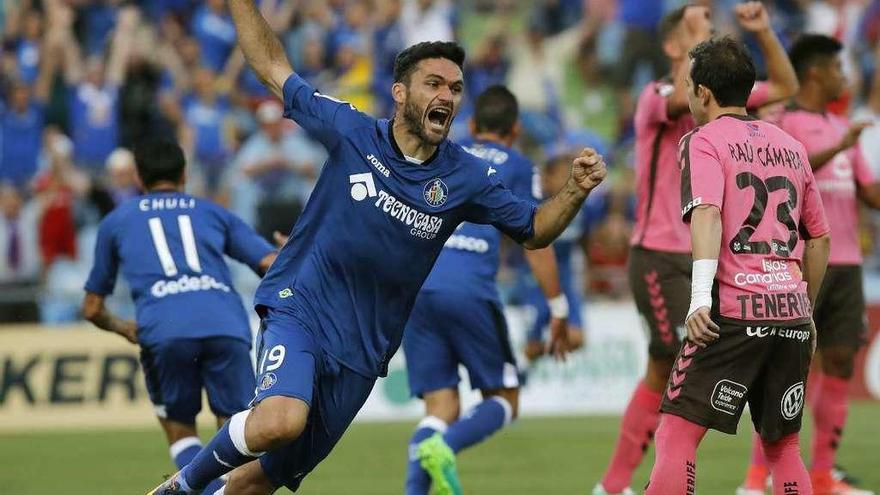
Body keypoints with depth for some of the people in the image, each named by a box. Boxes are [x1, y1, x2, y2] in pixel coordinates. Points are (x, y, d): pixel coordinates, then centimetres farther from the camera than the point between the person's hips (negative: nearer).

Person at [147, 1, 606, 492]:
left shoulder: (465, 178, 1)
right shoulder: (352, 133, -4)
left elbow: (534, 229, 11)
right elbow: (274, 68, 6)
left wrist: (576, 191, -7)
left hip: (361, 354, 3)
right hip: (300, 309, -3)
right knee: (281, 422, -32)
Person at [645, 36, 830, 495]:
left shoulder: (704, 141, 0)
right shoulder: (790, 146, 18)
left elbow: (707, 214, -17)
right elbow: (820, 237, 21)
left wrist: (701, 296, -25)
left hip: (733, 313, -6)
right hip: (793, 316, 6)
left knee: (677, 435, -5)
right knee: (783, 445, 13)